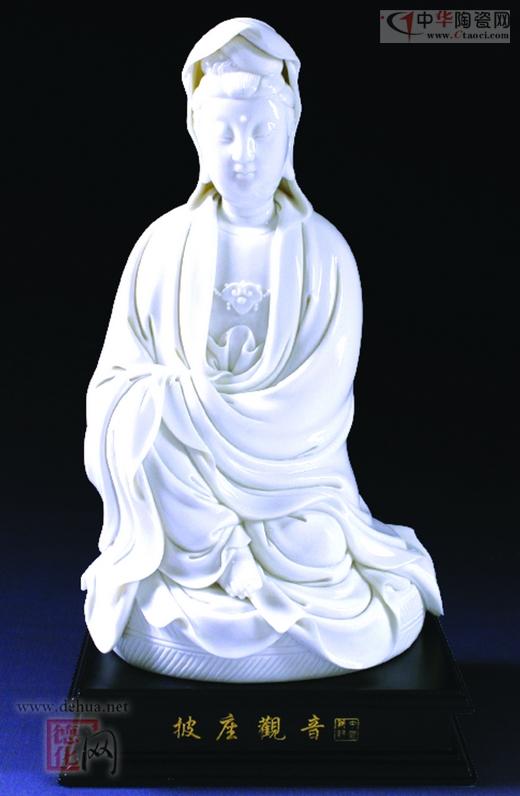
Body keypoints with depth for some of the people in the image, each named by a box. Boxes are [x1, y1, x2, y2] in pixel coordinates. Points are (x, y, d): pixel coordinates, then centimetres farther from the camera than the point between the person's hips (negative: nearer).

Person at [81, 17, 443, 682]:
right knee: (150, 628, -18)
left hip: (300, 495, 0)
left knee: (386, 624, -14)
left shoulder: (325, 252, -3)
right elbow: (117, 383, -2)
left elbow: (319, 408, -9)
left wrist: (181, 402, -15)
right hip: (180, 500, 1)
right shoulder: (163, 246, -1)